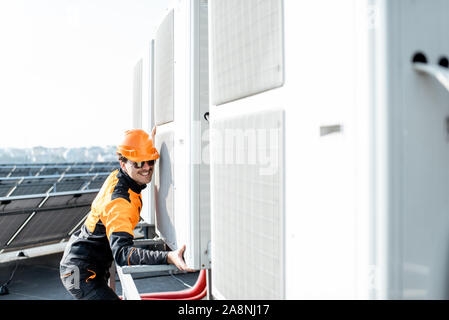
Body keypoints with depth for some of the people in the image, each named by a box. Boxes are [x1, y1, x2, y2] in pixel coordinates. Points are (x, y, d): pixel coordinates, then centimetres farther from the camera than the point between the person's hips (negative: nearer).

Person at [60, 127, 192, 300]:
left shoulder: (117, 176, -5)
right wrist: (168, 257, -55)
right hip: (81, 273, -10)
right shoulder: (118, 201, -32)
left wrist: (152, 140, 7)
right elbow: (122, 253, -43)